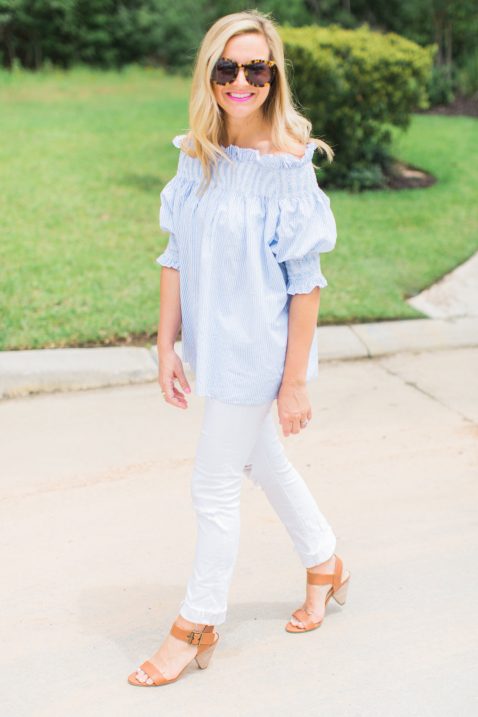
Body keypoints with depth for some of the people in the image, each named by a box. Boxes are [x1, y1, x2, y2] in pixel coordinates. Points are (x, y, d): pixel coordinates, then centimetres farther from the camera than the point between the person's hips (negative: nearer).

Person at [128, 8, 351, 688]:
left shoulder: (288, 165, -16)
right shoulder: (198, 158, 2)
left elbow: (306, 283, -15)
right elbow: (177, 255, 5)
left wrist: (295, 380, -14)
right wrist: (166, 346, 3)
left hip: (256, 350, -7)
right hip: (213, 344, 7)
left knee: (215, 486, 3)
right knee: (262, 463, 22)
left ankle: (197, 626, 24)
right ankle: (326, 565, 46)